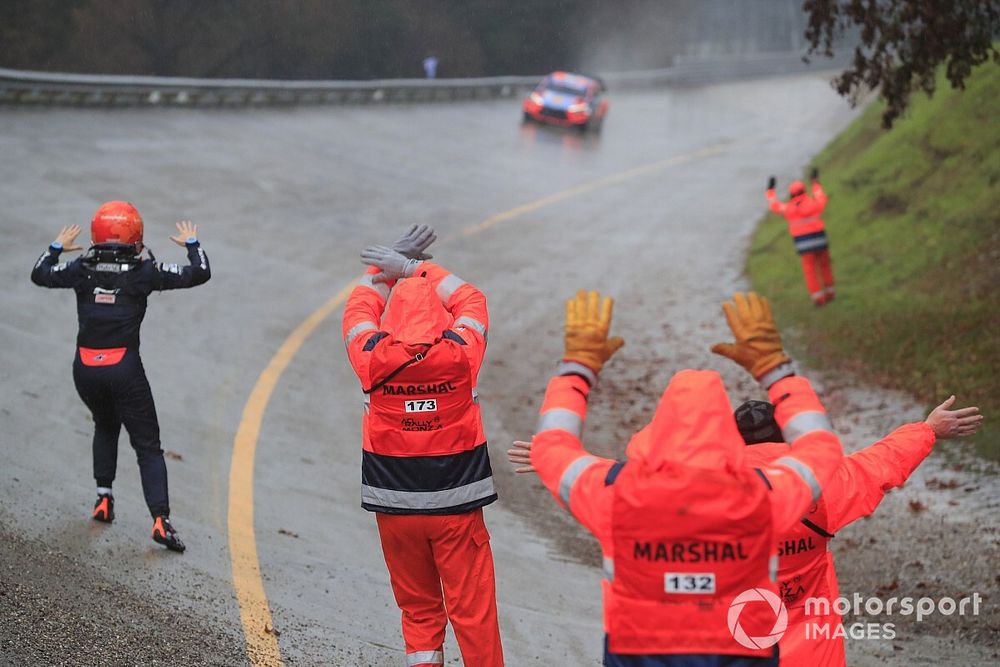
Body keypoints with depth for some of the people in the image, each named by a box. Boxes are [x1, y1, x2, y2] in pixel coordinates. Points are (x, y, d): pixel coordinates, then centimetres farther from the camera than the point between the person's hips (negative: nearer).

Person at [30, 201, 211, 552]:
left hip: (85, 368, 3)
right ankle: (160, 518, -10)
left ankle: (103, 497, 28)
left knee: (105, 425, 32)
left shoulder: (82, 269, 2)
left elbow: (39, 274, 20)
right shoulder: (144, 271, -6)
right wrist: (192, 243, 15)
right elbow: (199, 274, -2)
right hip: (124, 366, -3)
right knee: (148, 446, 2)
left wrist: (57, 246, 34)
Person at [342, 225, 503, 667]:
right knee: (473, 610, 4)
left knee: (417, 609, 13)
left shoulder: (373, 359, -8)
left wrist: (391, 266, 20)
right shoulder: (460, 355, -9)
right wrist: (412, 267, 13)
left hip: (394, 506, 1)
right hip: (456, 503, -1)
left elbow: (358, 308, 12)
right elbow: (470, 300, 9)